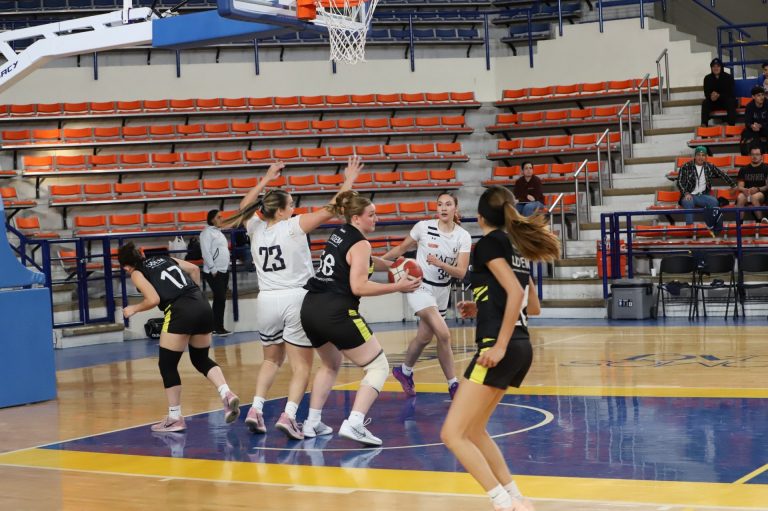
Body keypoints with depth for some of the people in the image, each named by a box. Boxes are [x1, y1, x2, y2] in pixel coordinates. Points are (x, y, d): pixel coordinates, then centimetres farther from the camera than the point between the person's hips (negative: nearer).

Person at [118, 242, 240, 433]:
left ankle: (175, 418, 14)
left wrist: (134, 309, 9)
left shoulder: (137, 273, 6)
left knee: (167, 365, 9)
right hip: (204, 306, 6)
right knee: (201, 359, 22)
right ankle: (227, 394, 1)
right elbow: (194, 269, 21)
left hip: (181, 312, -6)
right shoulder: (164, 259, 22)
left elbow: (153, 299, -6)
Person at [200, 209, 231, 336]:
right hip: (214, 272, -9)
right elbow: (206, 252, -16)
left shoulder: (219, 232, 18)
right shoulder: (207, 233, -9)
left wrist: (226, 266, 15)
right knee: (220, 299, -11)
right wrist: (213, 269, -18)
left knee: (221, 299, 9)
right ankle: (218, 327, -7)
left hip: (224, 271, 9)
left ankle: (217, 327, 13)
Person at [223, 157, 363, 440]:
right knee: (302, 364, 1)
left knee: (271, 360, 22)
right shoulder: (294, 226, -6)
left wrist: (265, 181, 35)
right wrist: (349, 181, 5)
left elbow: (244, 207, 29)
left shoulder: (256, 228, 7)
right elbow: (330, 210, -5)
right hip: (295, 298, -5)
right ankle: (288, 415, -15)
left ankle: (256, 408, 7)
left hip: (266, 300, 5)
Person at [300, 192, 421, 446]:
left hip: (310, 308, 9)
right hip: (336, 312, -9)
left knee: (330, 365, 31)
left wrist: (393, 265, 31)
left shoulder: (339, 234, 17)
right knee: (378, 367, -1)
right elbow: (359, 286, -16)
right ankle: (354, 424, -18)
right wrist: (398, 287, -12)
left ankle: (312, 423, 27)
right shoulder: (360, 243, -8)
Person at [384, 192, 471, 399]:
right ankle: (453, 384, -12)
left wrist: (440, 264, -29)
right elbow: (401, 249, 3)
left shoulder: (463, 236, -7)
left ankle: (405, 372, 42)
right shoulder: (424, 227, -12)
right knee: (443, 334, -21)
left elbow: (461, 273, -13)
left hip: (442, 291, 4)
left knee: (425, 337, 16)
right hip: (419, 285, -4)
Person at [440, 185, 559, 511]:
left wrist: (500, 345, -20)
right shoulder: (515, 247, 18)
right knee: (472, 430, 19)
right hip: (521, 349, 9)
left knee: (452, 434, -7)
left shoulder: (489, 243, -6)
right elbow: (532, 306, 24)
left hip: (500, 349, -9)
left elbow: (515, 292, -19)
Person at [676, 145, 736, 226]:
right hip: (689, 195, -2)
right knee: (688, 202, -37)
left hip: (703, 195, 2)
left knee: (713, 201, -29)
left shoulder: (709, 167, 12)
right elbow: (679, 182, -1)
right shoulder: (686, 167, 3)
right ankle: (689, 226, -40)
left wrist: (733, 186, 18)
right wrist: (686, 193, -17)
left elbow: (723, 175, 20)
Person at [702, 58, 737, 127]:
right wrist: (711, 96, -29)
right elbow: (706, 94, -2)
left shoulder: (728, 77, -8)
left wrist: (719, 96, -28)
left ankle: (731, 125, -43)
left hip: (727, 101, -2)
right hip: (714, 103, 2)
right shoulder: (707, 78, -1)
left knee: (731, 102, -34)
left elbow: (731, 93, -11)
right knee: (705, 103, -26)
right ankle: (704, 125, -38)